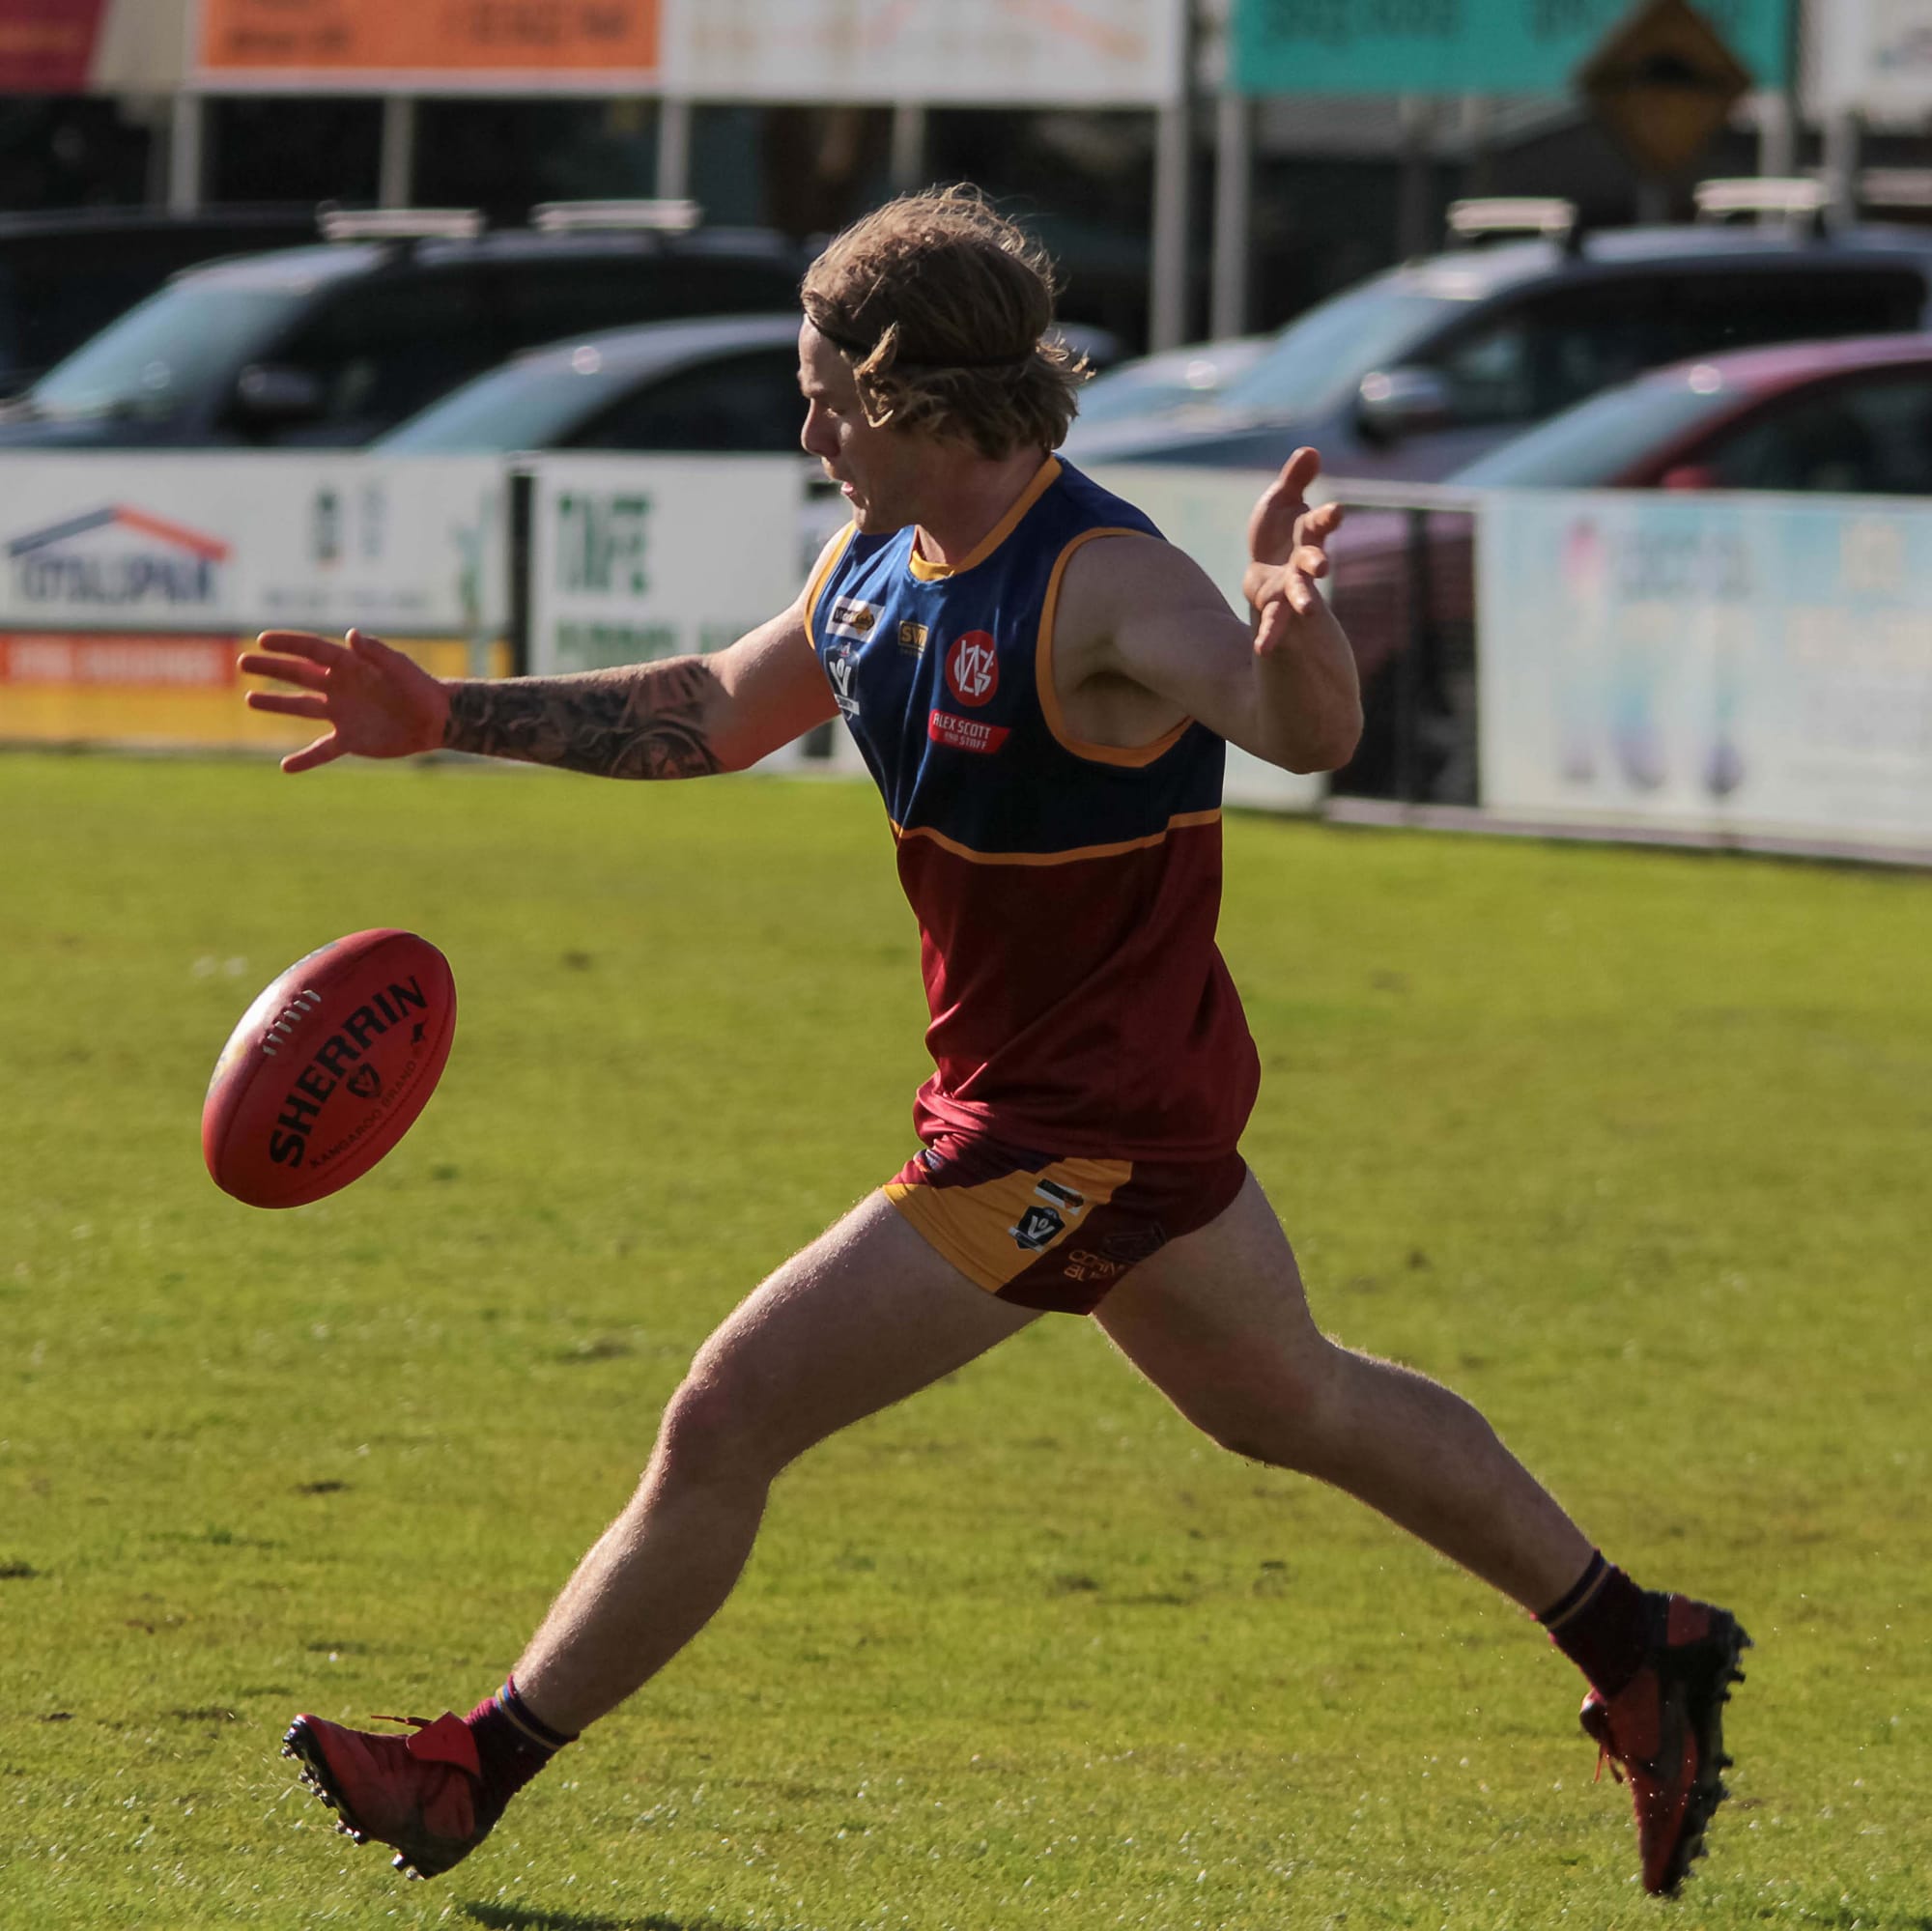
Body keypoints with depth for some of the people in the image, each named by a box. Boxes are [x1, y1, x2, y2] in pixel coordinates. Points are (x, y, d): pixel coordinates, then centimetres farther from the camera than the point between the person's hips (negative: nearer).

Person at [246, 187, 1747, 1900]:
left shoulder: (1101, 586, -26)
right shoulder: (879, 566, 2)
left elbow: (1309, 733, -41)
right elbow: (717, 711, 18)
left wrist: (1289, 621, -64)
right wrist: (451, 718, 13)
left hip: (1077, 1136, -10)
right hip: (1133, 1096, 10)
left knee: (726, 1425, -8)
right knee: (1292, 1403, 27)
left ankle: (475, 1773, 4)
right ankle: (1638, 1653, 39)